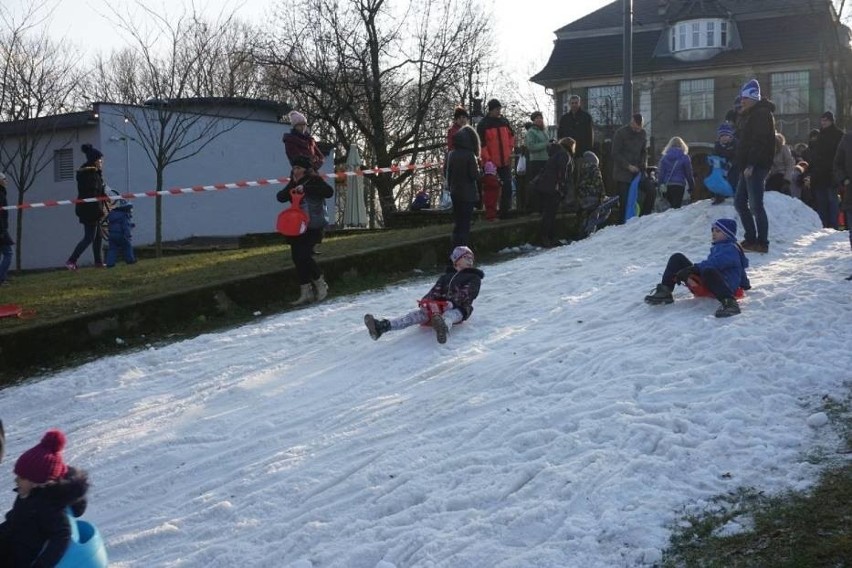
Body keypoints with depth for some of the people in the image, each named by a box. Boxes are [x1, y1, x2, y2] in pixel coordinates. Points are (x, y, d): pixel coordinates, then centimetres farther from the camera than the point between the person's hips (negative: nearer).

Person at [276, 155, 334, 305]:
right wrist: (292, 187, -15)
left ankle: (320, 284, 8)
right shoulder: (293, 183, 9)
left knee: (304, 256, -15)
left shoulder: (315, 180, -9)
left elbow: (329, 192, -25)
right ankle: (306, 293, 13)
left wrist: (306, 188, -29)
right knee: (297, 258, 4)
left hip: (313, 226, -7)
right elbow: (280, 197, 3)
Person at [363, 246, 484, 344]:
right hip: (441, 305, 4)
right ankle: (382, 326, -44)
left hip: (458, 309, -4)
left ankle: (443, 328, -83)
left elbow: (466, 295, -7)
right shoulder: (446, 276, 26)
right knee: (418, 314, -22)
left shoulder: (474, 278, 11)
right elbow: (436, 291, 12)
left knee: (448, 316, -41)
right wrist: (425, 301, -10)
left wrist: (452, 302, -25)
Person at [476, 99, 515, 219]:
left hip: (505, 161, 5)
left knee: (507, 187, 7)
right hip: (492, 163, -5)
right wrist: (487, 159, -16)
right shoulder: (483, 124, -8)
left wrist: (510, 149, 10)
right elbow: (481, 144, -11)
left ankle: (505, 211, 16)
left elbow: (511, 135, 22)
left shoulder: (504, 121, 8)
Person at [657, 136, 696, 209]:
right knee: (677, 206, -8)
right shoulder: (684, 158, 1)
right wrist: (692, 185, 12)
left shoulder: (664, 157, 8)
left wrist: (660, 185, 9)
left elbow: (660, 173, 5)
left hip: (667, 185, 3)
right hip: (679, 185, -3)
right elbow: (689, 173, 4)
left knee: (670, 205, 14)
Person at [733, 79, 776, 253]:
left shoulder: (762, 114, -11)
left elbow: (759, 141, -20)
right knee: (739, 202, 12)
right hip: (748, 167, 11)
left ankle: (762, 243, -3)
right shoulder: (751, 115, 21)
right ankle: (751, 239, 17)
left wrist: (751, 164, -25)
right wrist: (741, 164, 16)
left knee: (756, 206, -8)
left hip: (756, 167, -11)